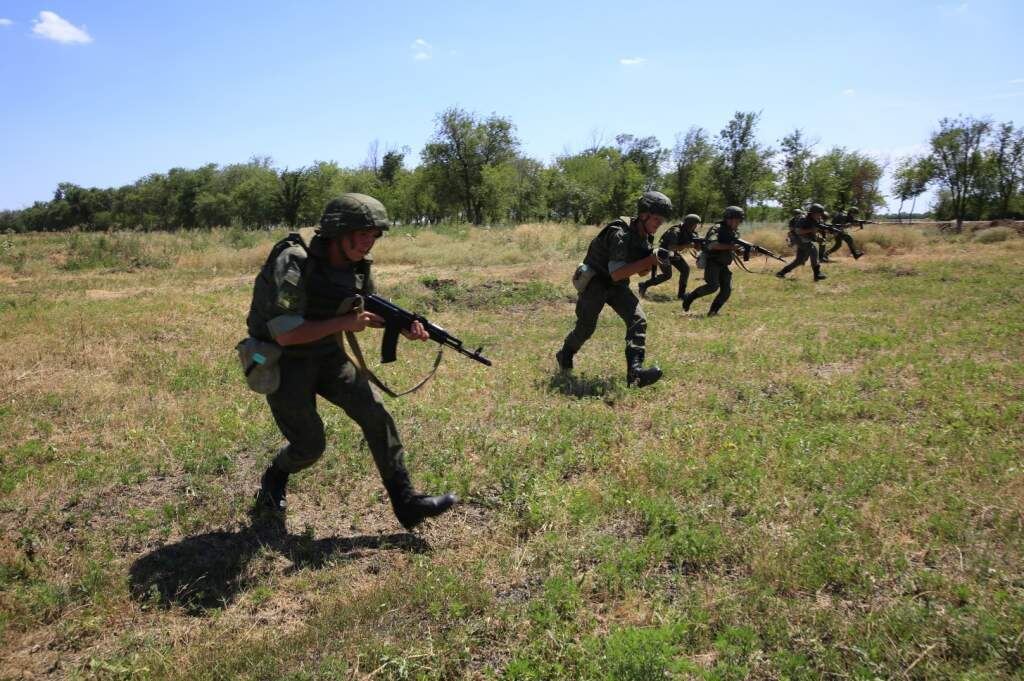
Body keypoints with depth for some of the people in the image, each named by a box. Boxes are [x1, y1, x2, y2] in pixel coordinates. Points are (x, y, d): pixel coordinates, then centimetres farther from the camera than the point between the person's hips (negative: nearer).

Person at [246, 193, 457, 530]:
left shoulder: (359, 266, -6)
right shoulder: (293, 264, -27)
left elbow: (370, 311, 9)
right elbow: (285, 334, -30)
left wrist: (404, 327, -12)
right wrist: (344, 323, -28)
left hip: (326, 355, 6)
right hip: (283, 361, -6)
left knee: (375, 412, -9)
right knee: (310, 446, -1)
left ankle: (406, 502, -3)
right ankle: (273, 480, 35)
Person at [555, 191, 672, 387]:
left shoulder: (644, 236, 0)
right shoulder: (620, 234, -26)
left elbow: (641, 271, 9)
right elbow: (616, 274, -32)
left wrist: (653, 261, -13)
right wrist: (649, 260, -33)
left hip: (617, 286, 7)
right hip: (595, 282, -7)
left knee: (638, 320, -15)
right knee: (586, 327, 2)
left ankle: (635, 371, -25)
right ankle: (564, 356, 32)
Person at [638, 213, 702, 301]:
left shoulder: (688, 232, -4)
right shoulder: (675, 231, -29)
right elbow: (671, 247, -41)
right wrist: (687, 245, -43)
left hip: (673, 254, 8)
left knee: (685, 269, -2)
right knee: (667, 275, -16)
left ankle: (681, 293, 8)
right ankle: (644, 285, -2)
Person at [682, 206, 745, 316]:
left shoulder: (735, 232, 11)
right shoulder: (717, 229, -13)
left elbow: (736, 249, 15)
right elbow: (712, 245, -28)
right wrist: (730, 247, -31)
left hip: (723, 265, 7)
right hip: (712, 262, -7)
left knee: (727, 289, -6)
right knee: (713, 286, -22)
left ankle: (712, 311, 5)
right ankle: (690, 297, -2)